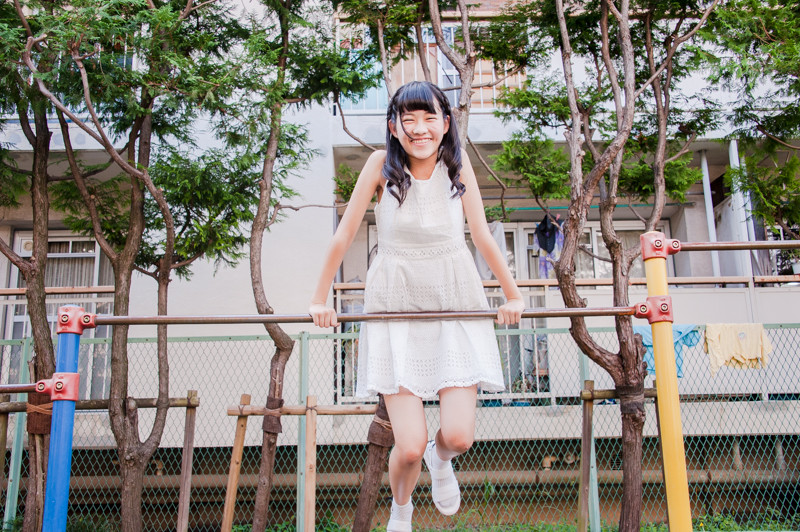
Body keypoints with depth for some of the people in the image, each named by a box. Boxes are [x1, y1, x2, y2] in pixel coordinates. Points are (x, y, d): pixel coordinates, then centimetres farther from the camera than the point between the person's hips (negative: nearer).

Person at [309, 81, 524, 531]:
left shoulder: (457, 164, -2)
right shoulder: (381, 164, -7)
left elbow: (482, 236, 4)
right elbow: (345, 235, 0)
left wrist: (513, 295, 10)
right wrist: (320, 299, 5)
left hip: (455, 305, 2)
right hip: (396, 307, -1)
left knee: (459, 436, -8)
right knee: (409, 447, -6)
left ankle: (441, 459, 33)